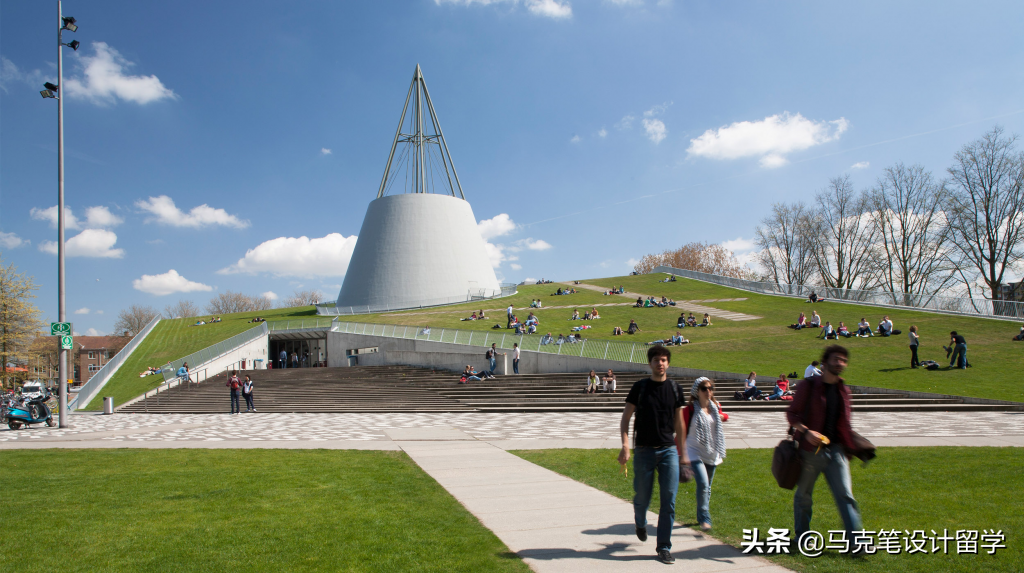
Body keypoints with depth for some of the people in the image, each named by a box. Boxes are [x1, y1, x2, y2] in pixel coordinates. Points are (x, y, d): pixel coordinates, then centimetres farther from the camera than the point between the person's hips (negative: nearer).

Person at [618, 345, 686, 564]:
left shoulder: (674, 388, 5)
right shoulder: (640, 387, -2)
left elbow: (679, 423, 13)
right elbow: (625, 418, 0)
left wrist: (683, 452, 16)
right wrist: (625, 445, -13)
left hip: (668, 450, 2)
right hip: (644, 450, -1)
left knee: (669, 500, -4)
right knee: (642, 497, 8)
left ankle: (664, 547, 7)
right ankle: (640, 523, 42)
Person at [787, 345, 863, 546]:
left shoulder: (843, 390, 11)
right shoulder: (808, 386, -4)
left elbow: (845, 423, 20)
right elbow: (791, 414, -6)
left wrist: (849, 447, 14)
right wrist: (806, 431, -21)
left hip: (835, 449, 3)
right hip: (811, 449, -3)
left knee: (845, 495, -5)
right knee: (803, 495, 10)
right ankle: (801, 535, 26)